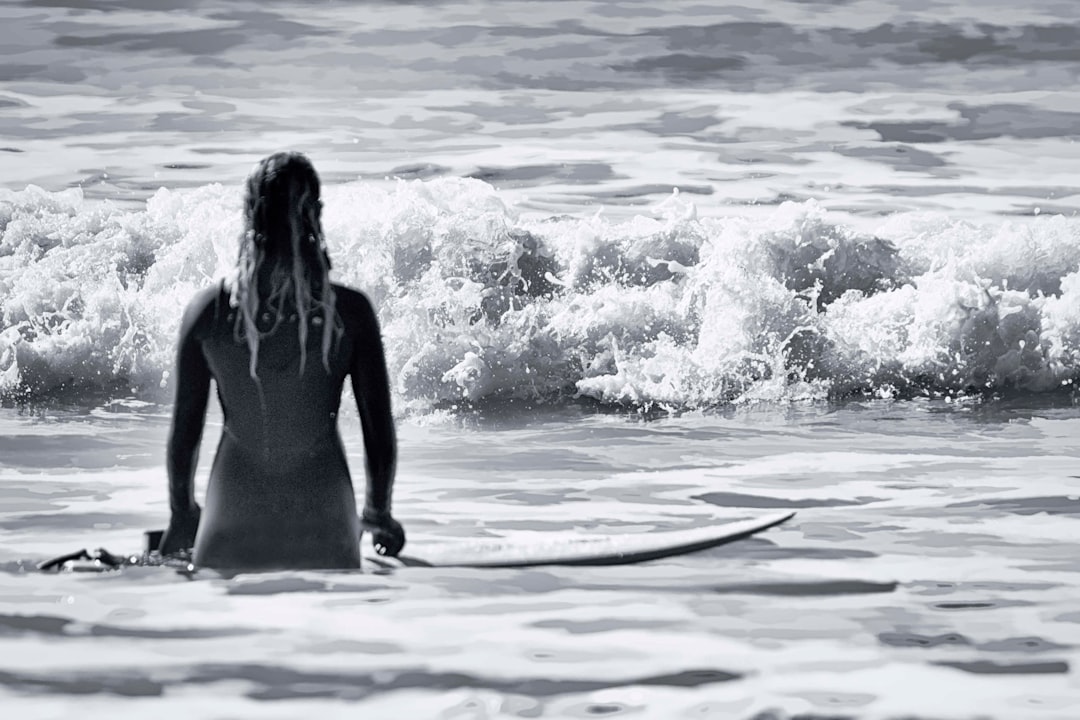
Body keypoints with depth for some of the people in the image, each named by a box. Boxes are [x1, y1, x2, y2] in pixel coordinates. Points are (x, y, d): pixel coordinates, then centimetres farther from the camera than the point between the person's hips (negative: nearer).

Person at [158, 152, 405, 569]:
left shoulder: (208, 312, -9)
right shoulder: (350, 313, -11)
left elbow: (184, 428, 0)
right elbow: (380, 431, -4)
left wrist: (182, 511, 17)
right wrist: (379, 512, 13)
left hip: (233, 535, 0)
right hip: (323, 532, 0)